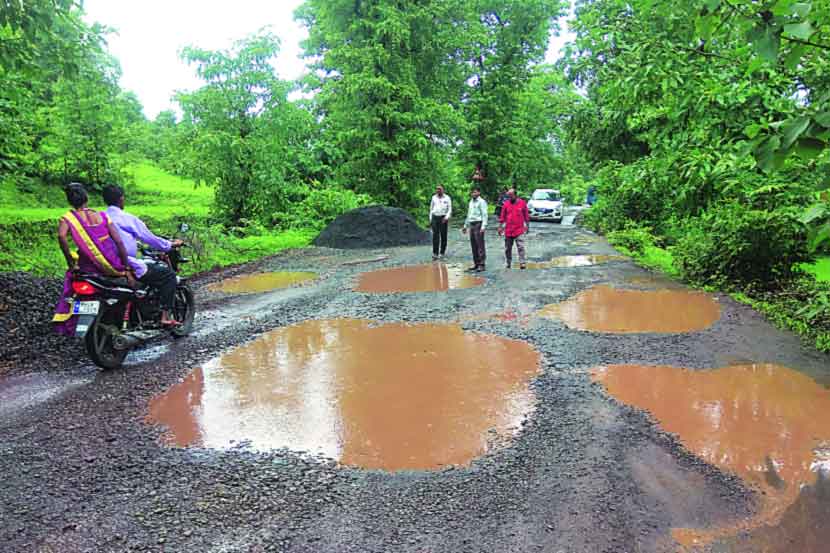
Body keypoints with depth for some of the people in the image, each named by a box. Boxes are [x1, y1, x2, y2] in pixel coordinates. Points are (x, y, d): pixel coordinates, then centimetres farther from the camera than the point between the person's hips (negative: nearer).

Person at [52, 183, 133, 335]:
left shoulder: (68, 217, -1)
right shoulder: (102, 216, 5)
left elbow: (61, 236, -21)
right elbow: (119, 242, -1)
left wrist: (70, 261, -10)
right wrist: (127, 269, 3)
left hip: (90, 269, -1)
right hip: (114, 266, 1)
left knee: (71, 275, 26)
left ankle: (63, 322, 26)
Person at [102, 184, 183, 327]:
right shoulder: (128, 219, -10)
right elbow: (149, 238, -7)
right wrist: (171, 244, 8)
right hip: (129, 267, -8)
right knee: (168, 274, 1)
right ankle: (165, 316, -6)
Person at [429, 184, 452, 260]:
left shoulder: (447, 198, 1)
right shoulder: (434, 197, 11)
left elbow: (450, 209, 0)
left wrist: (447, 217, -16)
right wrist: (430, 219, 12)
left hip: (443, 218, -2)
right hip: (435, 217, 2)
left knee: (443, 236, 4)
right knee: (435, 236, -5)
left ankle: (442, 253, 15)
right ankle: (435, 254, -7)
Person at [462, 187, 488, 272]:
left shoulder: (481, 202, -5)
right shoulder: (471, 202, 19)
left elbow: (484, 215, -11)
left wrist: (483, 226, -20)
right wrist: (465, 226, 25)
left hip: (478, 224, -8)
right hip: (471, 224, 8)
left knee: (480, 245, -8)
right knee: (473, 245, 9)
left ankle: (481, 265, -7)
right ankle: (476, 263, 15)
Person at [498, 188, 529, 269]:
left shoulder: (522, 203, 2)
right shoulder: (506, 204, 5)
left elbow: (526, 215, 8)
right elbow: (502, 216, 9)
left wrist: (527, 225, 7)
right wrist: (500, 227, 6)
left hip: (519, 230, -2)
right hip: (508, 230, 2)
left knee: (521, 247, -10)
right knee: (508, 248, 9)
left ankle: (522, 263, -10)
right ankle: (508, 263, 20)